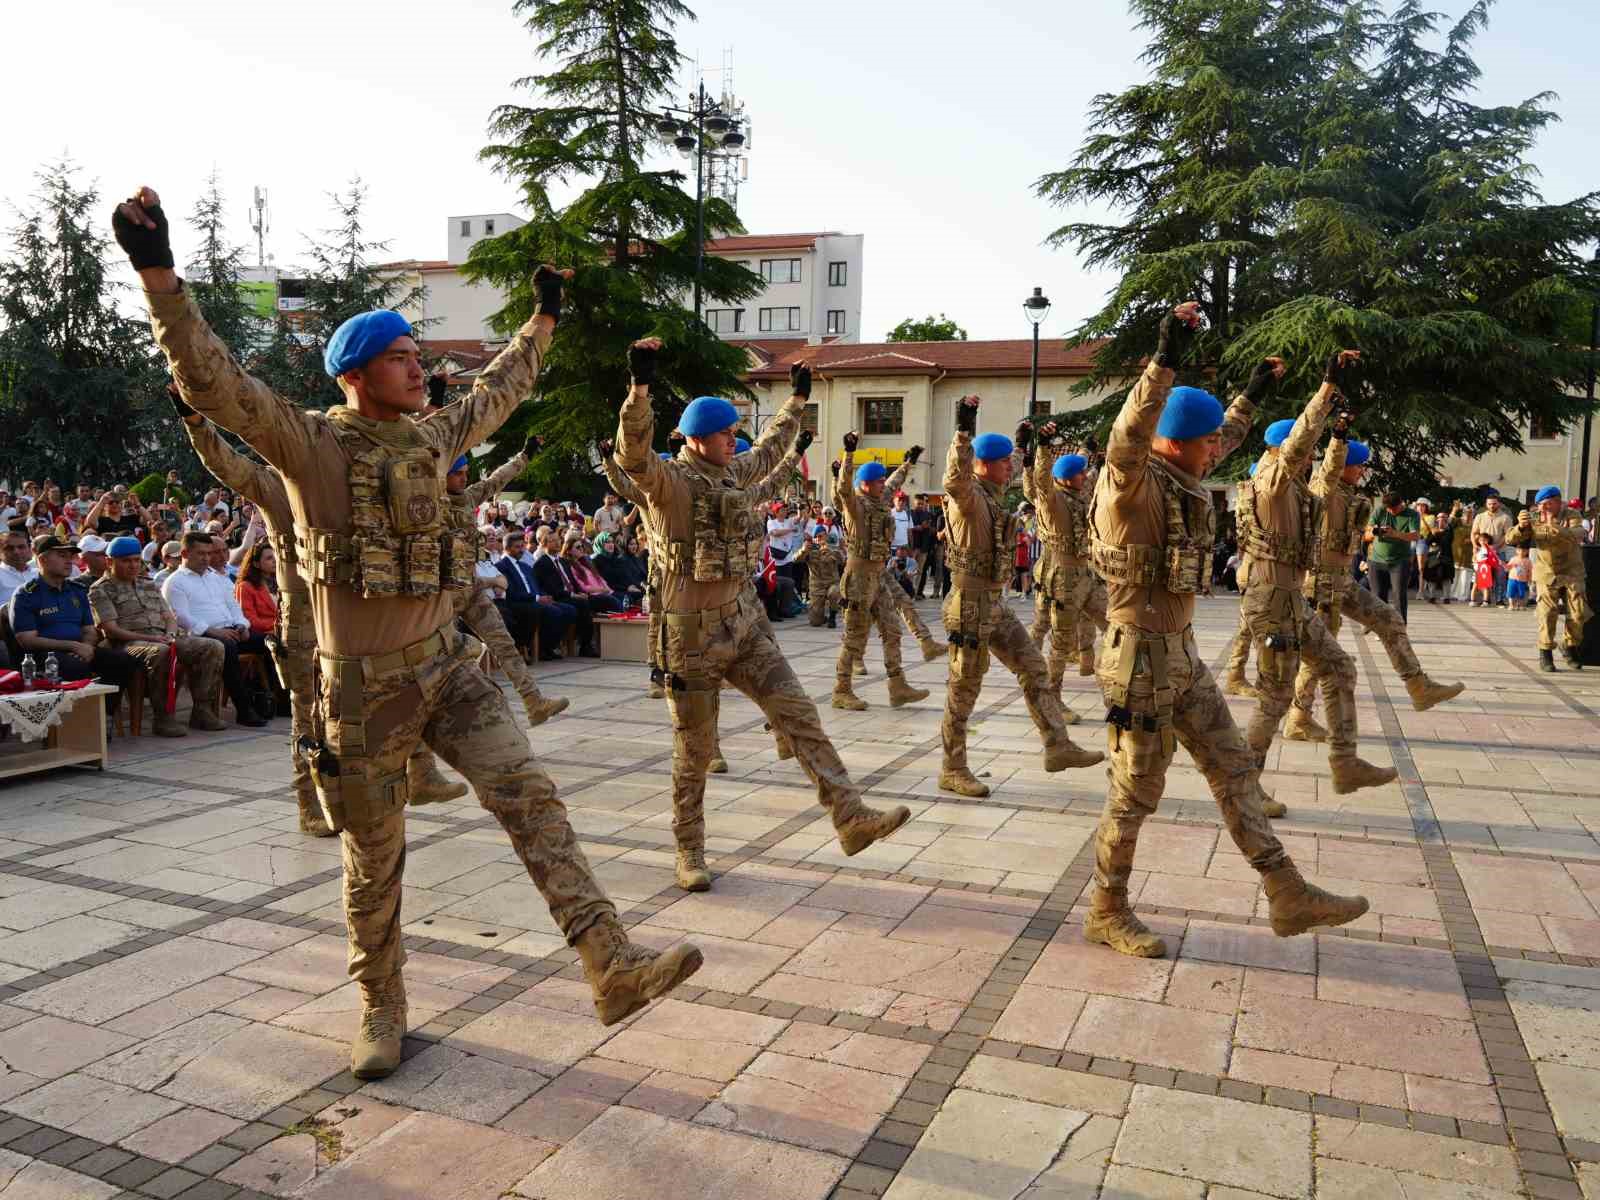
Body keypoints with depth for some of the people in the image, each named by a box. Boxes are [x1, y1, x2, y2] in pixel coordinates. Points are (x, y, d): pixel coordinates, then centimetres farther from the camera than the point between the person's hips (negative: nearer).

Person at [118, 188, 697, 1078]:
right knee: (374, 860, 9)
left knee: (528, 793, -12)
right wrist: (160, 274, -33)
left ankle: (613, 966, -14)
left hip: (445, 665, 5)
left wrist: (543, 322, 34)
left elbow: (497, 394, 26)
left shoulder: (429, 440, 9)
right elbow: (212, 381, -22)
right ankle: (382, 1008, 31)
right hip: (364, 686, -4)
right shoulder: (312, 444, -9)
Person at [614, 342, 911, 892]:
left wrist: (797, 398, 36)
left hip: (745, 621, 6)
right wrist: (641, 385, -48)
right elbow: (633, 455, -35)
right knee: (694, 749, 6)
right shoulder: (668, 480, -14)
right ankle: (689, 852, 23)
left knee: (798, 713, -3)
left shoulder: (732, 473, 8)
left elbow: (770, 448, 28)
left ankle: (852, 819, -3)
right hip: (693, 633, -6)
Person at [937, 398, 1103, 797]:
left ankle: (1057, 746, 15)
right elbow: (955, 480, -42)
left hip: (996, 605, 10)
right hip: (972, 606, -10)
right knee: (964, 690, 0)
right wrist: (963, 430, -51)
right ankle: (952, 770, 11)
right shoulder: (968, 496, -16)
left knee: (1034, 668, 9)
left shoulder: (991, 497, 12)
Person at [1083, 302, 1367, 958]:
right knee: (1135, 792, 2)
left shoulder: (1181, 480, 10)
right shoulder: (1132, 484, -18)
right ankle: (1107, 912, 18)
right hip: (1141, 656, -9)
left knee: (1234, 768, 11)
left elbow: (1223, 439, 32)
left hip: (1183, 654, 9)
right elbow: (1128, 438, -41)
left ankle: (1288, 896, 20)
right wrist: (1164, 359, -49)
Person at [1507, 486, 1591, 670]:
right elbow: (1510, 541, -10)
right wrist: (1521, 527, -30)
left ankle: (1570, 647, 22)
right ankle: (1545, 653, -3)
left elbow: (1576, 536, -28)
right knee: (1547, 612, -11)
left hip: (1572, 573, 0)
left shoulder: (1571, 517, -6)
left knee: (1578, 614, -2)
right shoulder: (1535, 521, -2)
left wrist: (1552, 526, -42)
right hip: (1547, 574, 0)